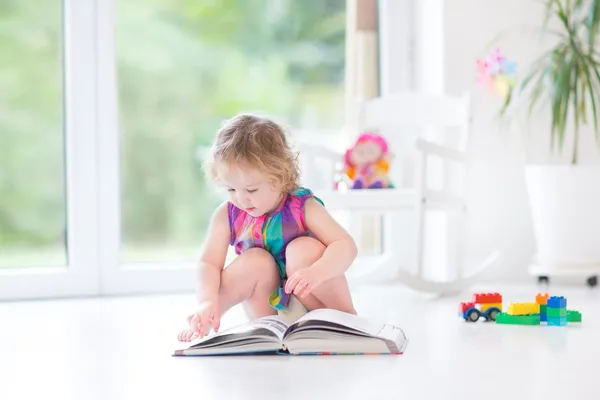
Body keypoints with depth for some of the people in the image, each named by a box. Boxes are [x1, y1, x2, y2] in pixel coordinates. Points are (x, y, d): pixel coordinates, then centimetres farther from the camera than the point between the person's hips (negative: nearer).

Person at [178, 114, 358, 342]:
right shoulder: (227, 215, -9)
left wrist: (316, 273, -44)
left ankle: (346, 315, -13)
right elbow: (209, 263, -15)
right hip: (271, 308, 2)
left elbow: (346, 246, -24)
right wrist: (208, 301, -35)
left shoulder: (303, 207, -16)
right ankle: (203, 323, -17)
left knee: (303, 249, -27)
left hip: (312, 303, -2)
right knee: (255, 261, -25)